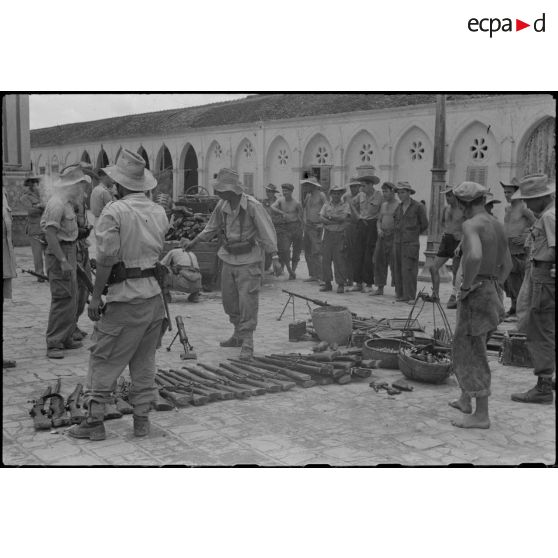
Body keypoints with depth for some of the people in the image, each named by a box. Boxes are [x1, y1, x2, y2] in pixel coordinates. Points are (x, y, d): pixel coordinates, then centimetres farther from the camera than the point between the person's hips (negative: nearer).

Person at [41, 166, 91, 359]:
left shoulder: (66, 202, 13)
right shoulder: (57, 203, -18)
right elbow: (50, 233, -23)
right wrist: (63, 261, -26)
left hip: (69, 251, 11)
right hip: (59, 253, -11)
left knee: (71, 298, 15)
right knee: (62, 298, -10)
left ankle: (65, 338, 24)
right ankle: (53, 344, -6)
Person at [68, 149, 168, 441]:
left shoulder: (114, 211, -12)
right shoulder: (159, 212, 7)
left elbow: (106, 258, -15)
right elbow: (157, 251, 7)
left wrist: (95, 296, -10)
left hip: (125, 297, -6)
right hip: (154, 294, 6)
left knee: (103, 360, 5)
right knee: (144, 362, 15)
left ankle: (94, 421, 10)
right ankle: (141, 419, 20)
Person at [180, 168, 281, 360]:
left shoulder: (252, 206, -16)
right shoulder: (222, 206, 2)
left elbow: (267, 231, -15)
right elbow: (211, 228, 18)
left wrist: (275, 258, -20)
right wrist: (193, 242, 19)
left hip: (249, 260, -7)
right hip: (229, 258, 7)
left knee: (247, 301, -8)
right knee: (229, 299, 13)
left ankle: (247, 343, 0)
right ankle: (238, 335, 31)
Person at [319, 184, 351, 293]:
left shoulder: (345, 205, 3)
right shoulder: (326, 204, 11)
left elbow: (344, 217, -12)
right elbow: (321, 218, -1)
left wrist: (329, 217, -6)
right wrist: (336, 221, -11)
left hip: (340, 235, -3)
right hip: (328, 234, 3)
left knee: (339, 260, -4)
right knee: (325, 259, 2)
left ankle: (341, 284, 2)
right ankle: (327, 283, 11)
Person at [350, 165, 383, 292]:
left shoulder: (379, 196, -7)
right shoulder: (361, 196, 6)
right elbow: (353, 206, 22)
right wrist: (359, 216, 12)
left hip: (372, 225, -5)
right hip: (361, 225, 5)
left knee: (369, 255, -3)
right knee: (358, 253, 3)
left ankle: (368, 283, 6)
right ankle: (358, 282, 10)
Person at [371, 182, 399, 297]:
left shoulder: (399, 205, -8)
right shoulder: (383, 205, 17)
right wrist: (379, 230, 2)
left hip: (394, 236, -7)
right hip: (382, 236, 7)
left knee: (394, 263, -6)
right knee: (379, 261, 7)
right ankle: (380, 288, 15)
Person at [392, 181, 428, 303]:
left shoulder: (418, 206, -3)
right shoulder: (398, 207, 13)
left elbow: (424, 225, 4)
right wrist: (398, 235, 15)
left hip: (411, 243, -5)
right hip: (397, 242, 6)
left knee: (408, 269, -10)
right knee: (397, 269, 4)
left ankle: (410, 296, -5)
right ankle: (400, 294, 11)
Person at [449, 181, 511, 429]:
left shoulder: (471, 225, -17)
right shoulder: (498, 225, 11)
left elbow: (474, 256, -36)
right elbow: (506, 264, 20)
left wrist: (466, 286, -22)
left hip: (476, 294, -9)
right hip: (491, 292, 9)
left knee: (472, 355, -2)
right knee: (463, 346, 22)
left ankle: (481, 415, 3)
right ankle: (465, 400, 34)